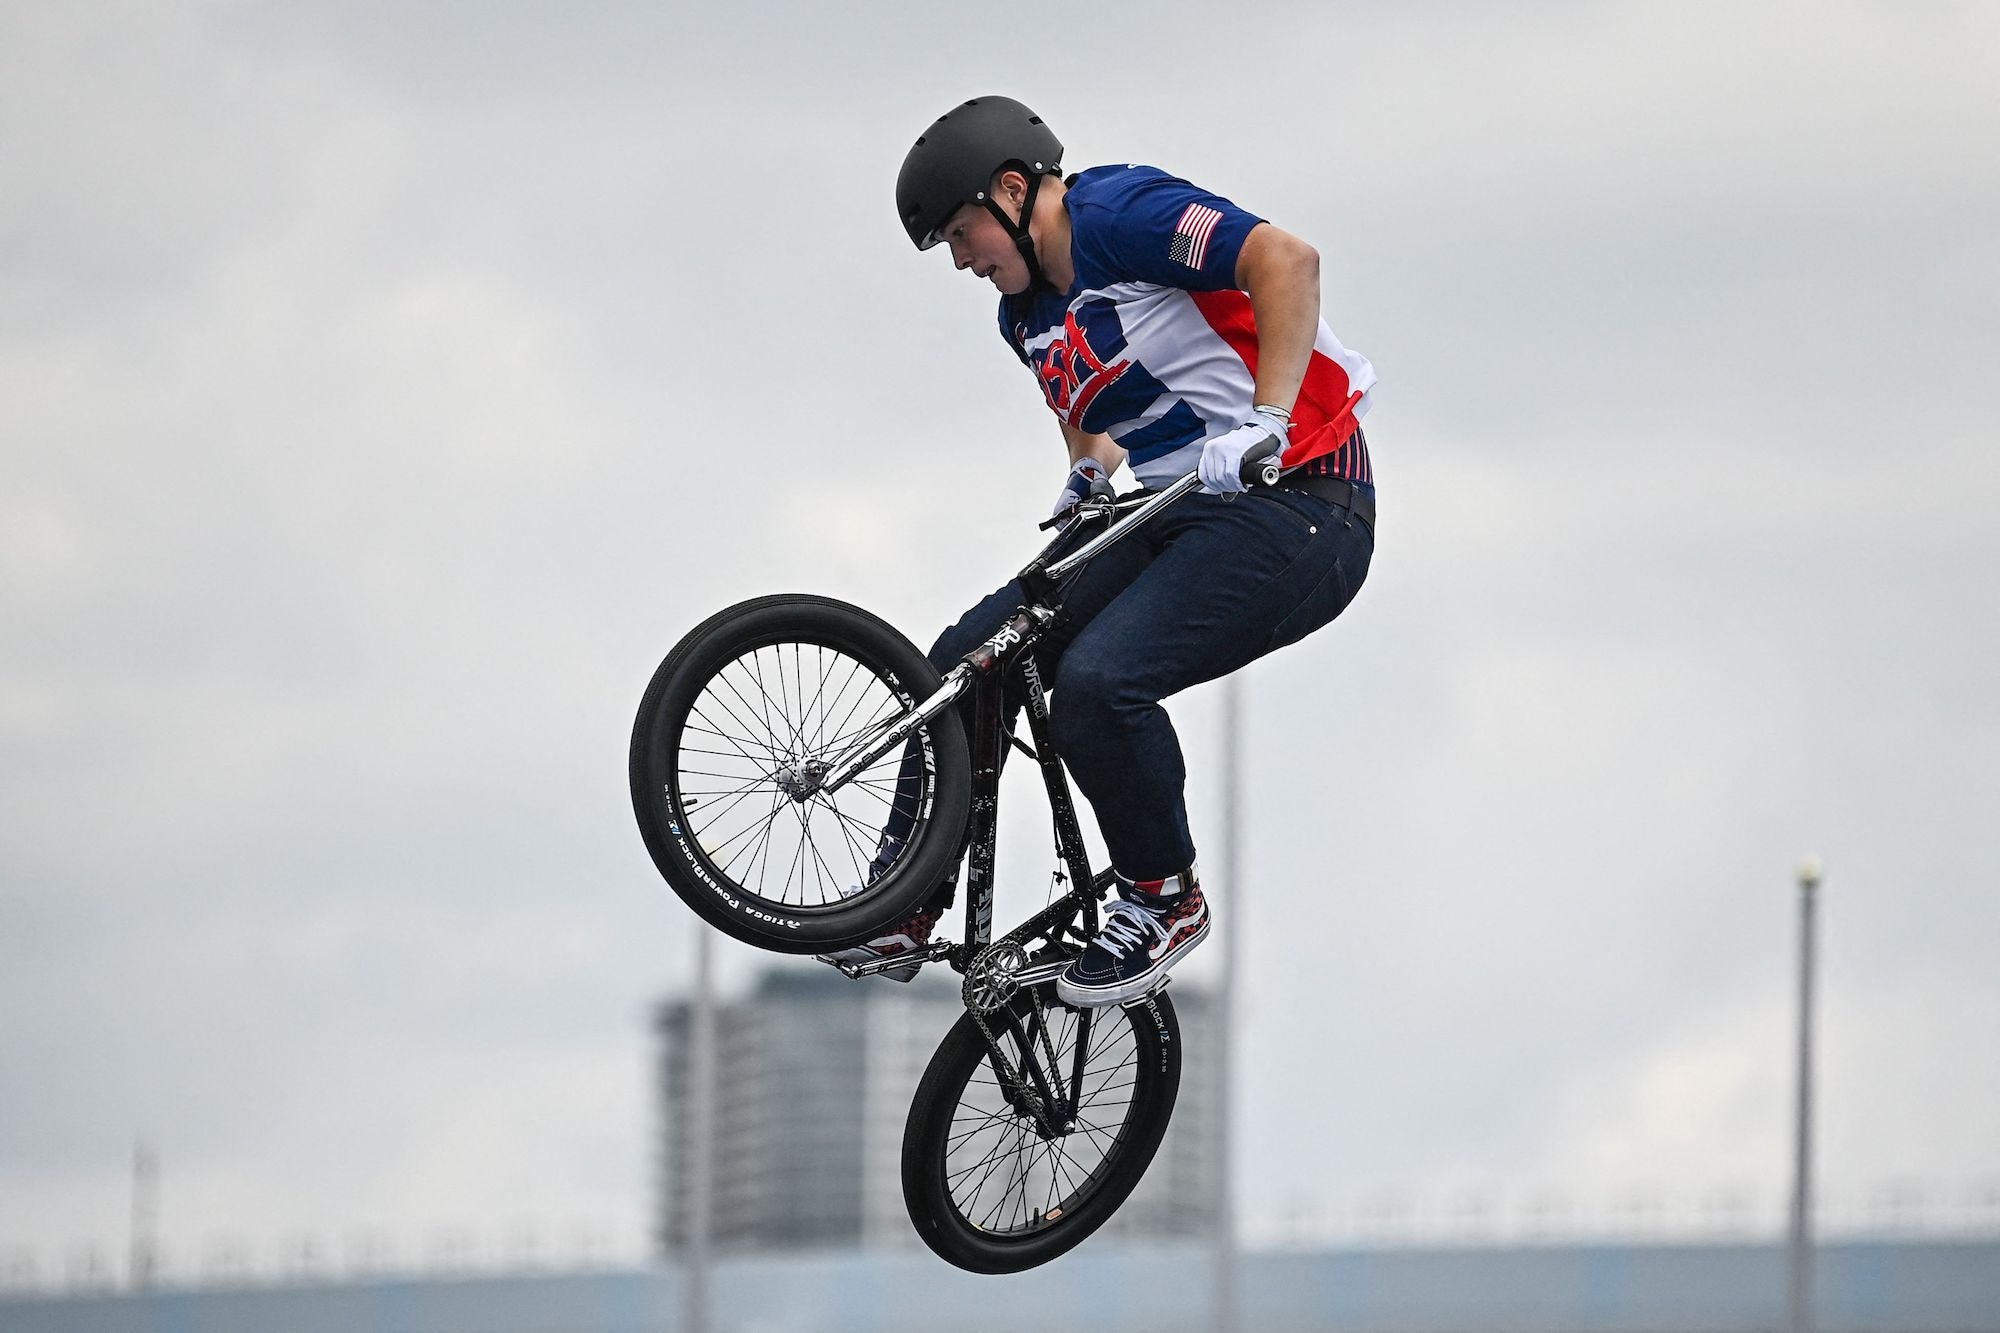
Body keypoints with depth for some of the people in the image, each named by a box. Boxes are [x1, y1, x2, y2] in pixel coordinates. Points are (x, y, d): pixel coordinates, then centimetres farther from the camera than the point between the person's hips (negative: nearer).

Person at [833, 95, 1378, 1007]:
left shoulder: (1117, 214, -13)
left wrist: (1263, 421, -31)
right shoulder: (1026, 316, 15)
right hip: (1172, 519, 10)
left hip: (1294, 507, -10)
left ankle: (1166, 898, -6)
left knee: (1098, 680, -27)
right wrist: (1087, 472, 7)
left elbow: (1286, 260, -24)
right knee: (967, 660, 1)